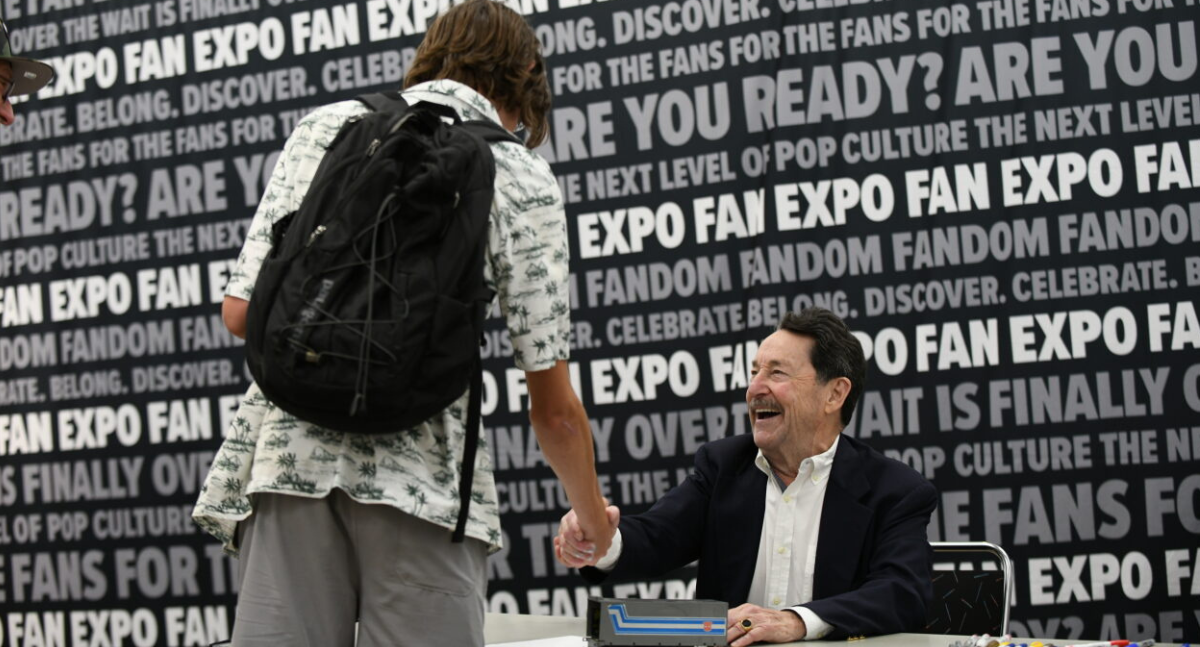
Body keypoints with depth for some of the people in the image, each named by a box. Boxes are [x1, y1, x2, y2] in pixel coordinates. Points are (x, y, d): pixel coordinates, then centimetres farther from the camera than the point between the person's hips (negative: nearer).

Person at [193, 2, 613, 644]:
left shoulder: (324, 126, 14)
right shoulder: (521, 177, 7)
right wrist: (596, 525, 21)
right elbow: (554, 410, 5)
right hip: (424, 469, -3)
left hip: (289, 446, 3)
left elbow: (241, 312, 8)